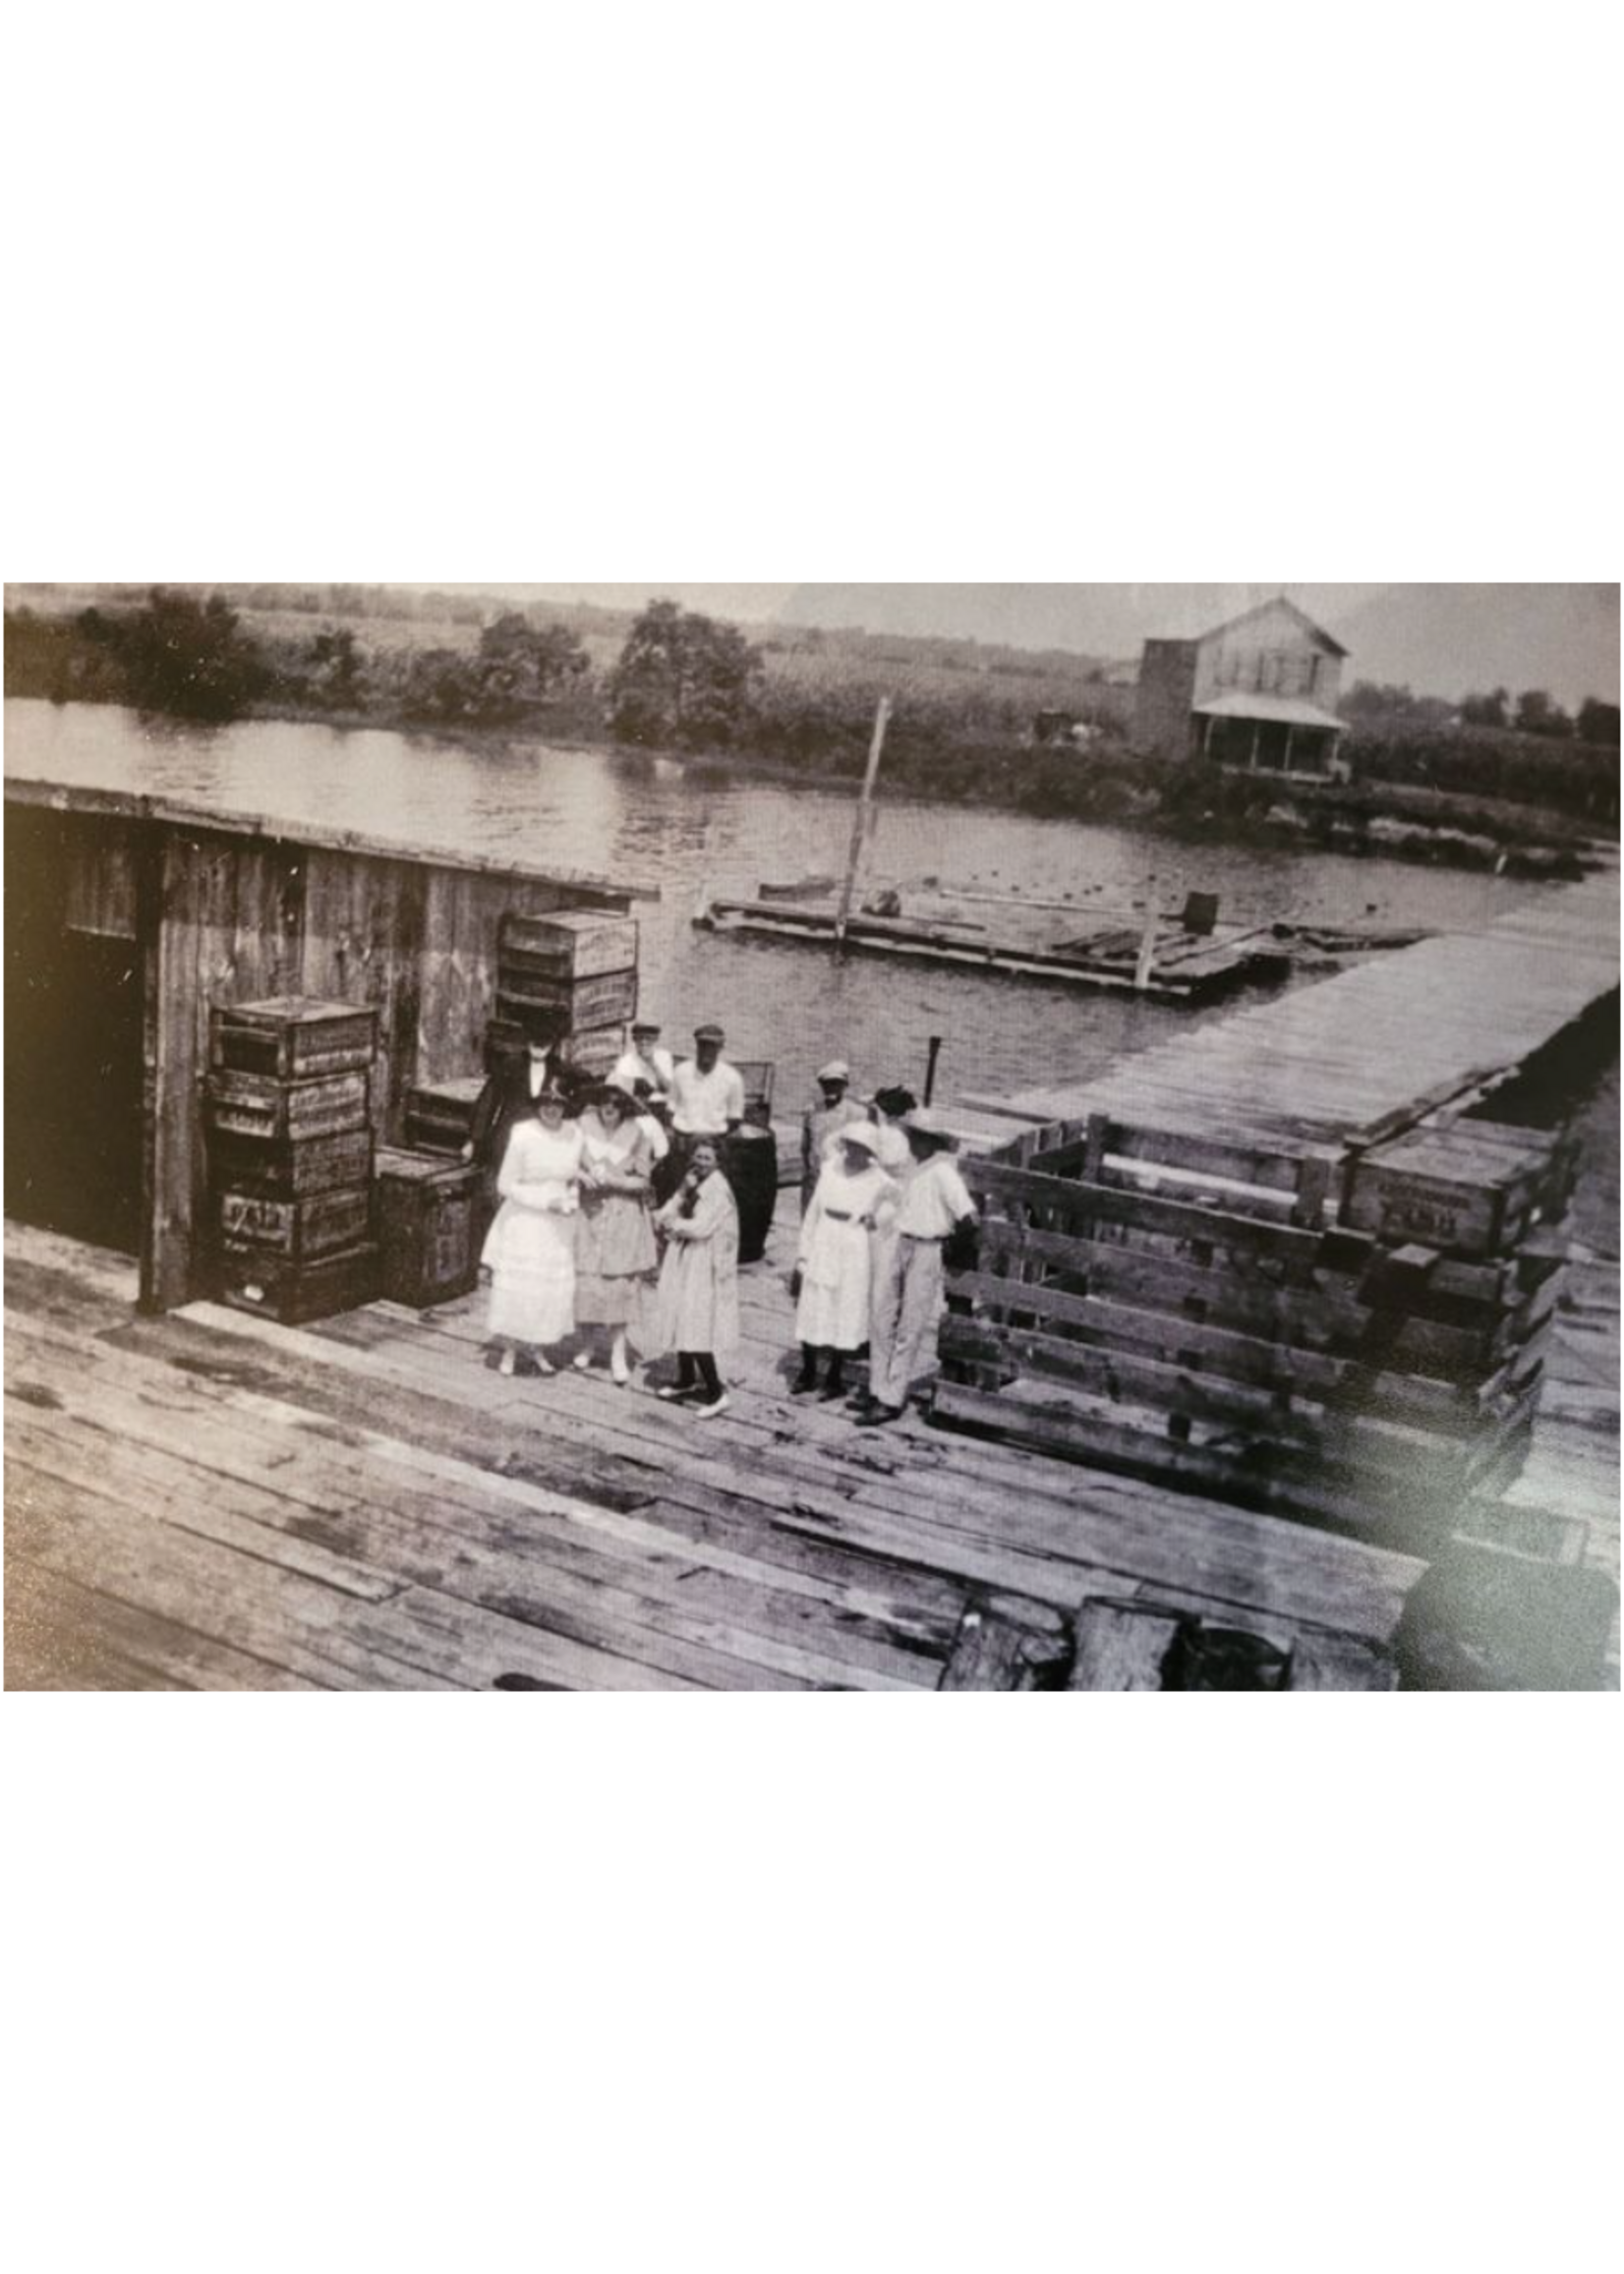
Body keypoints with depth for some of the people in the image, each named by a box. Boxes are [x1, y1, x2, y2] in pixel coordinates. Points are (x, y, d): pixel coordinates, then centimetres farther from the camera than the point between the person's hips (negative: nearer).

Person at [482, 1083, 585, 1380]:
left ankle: (539, 1349, 23)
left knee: (556, 1287, 6)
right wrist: (545, 1202, -15)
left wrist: (573, 1201, -4)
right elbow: (506, 1184, -10)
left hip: (559, 1224, 4)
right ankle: (510, 1351, 16)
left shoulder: (574, 1133, -2)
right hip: (524, 1220, -4)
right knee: (517, 1287, 1)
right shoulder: (523, 1135, -14)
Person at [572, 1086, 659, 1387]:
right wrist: (584, 1176, -16)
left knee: (620, 1281, -2)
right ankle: (587, 1344, 22)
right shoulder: (585, 1126, -4)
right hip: (589, 1211, 1)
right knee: (585, 1279, 2)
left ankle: (618, 1353, 5)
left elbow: (643, 1181, -4)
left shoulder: (636, 1134, -7)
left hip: (623, 1217, -1)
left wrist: (614, 1180, -18)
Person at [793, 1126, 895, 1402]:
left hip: (854, 1253, -3)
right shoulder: (830, 1170, 2)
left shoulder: (879, 1182, -7)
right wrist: (804, 1255, 8)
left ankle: (835, 1379, 18)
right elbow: (813, 1213, 7)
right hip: (822, 1249, 3)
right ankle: (808, 1374, 23)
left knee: (845, 1317, 4)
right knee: (810, 1314, 7)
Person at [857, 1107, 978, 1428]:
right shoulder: (917, 1169, 10)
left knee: (910, 1328, -1)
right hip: (901, 1245, 8)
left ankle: (892, 1401, 5)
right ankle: (879, 1389, 22)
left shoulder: (943, 1171, -15)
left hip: (926, 1251, -8)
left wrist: (949, 1240, -8)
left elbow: (967, 1214, -21)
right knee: (884, 1318, 11)